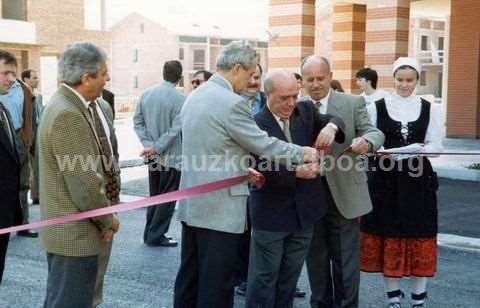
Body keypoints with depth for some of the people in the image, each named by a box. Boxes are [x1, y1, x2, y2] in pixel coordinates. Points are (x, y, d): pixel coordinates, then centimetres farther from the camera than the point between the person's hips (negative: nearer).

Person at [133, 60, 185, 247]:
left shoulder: (147, 94, 1)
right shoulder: (180, 99, -17)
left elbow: (137, 121, 1)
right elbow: (175, 130, -20)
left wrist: (148, 144, -3)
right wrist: (156, 148, -14)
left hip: (153, 156, 6)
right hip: (171, 156, -6)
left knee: (154, 196, 18)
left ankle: (150, 233, 23)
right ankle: (156, 235, 9)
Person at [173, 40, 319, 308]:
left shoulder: (196, 96, 11)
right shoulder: (232, 102, -17)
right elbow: (262, 143, -11)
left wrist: (241, 170, 18)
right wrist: (302, 153, 3)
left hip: (193, 203, 9)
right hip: (219, 207, -9)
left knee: (190, 278, 16)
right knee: (217, 285, 0)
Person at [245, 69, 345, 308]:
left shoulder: (305, 110, 5)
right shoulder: (256, 124, -14)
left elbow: (334, 119, 0)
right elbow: (263, 168, -21)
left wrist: (331, 126, -24)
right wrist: (296, 172, -35)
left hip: (303, 210, 6)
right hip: (271, 213, -5)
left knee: (290, 277, 16)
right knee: (264, 276, 4)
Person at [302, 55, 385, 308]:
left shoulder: (353, 103, -1)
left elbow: (374, 133, -9)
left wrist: (366, 142, -31)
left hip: (344, 195, -2)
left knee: (345, 260, 5)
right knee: (316, 259, 14)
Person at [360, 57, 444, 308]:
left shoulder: (430, 109, 4)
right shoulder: (377, 107, 1)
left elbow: (436, 145, 0)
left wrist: (416, 151, -21)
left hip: (417, 180, 1)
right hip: (385, 180, 0)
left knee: (418, 238, 5)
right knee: (388, 236, 5)